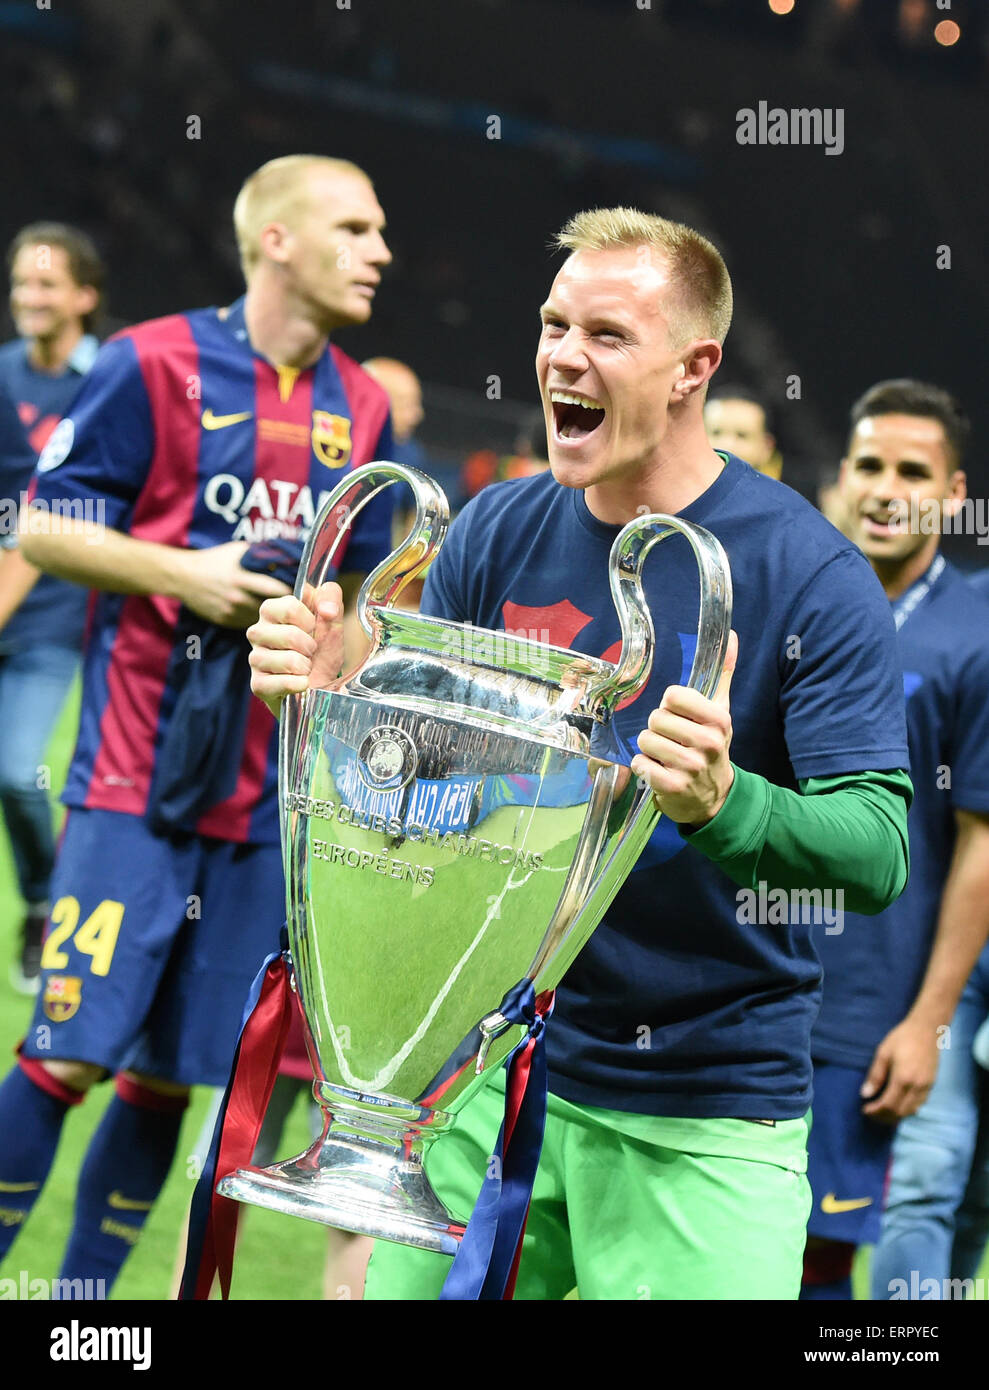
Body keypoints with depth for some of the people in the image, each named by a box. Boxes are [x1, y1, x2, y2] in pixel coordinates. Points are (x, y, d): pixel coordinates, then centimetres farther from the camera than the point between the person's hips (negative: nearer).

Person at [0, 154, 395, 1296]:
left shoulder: (363, 409, 12)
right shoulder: (158, 364, -5)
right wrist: (185, 575, -14)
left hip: (267, 794, 5)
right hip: (136, 777, -5)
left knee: (172, 1076, 6)